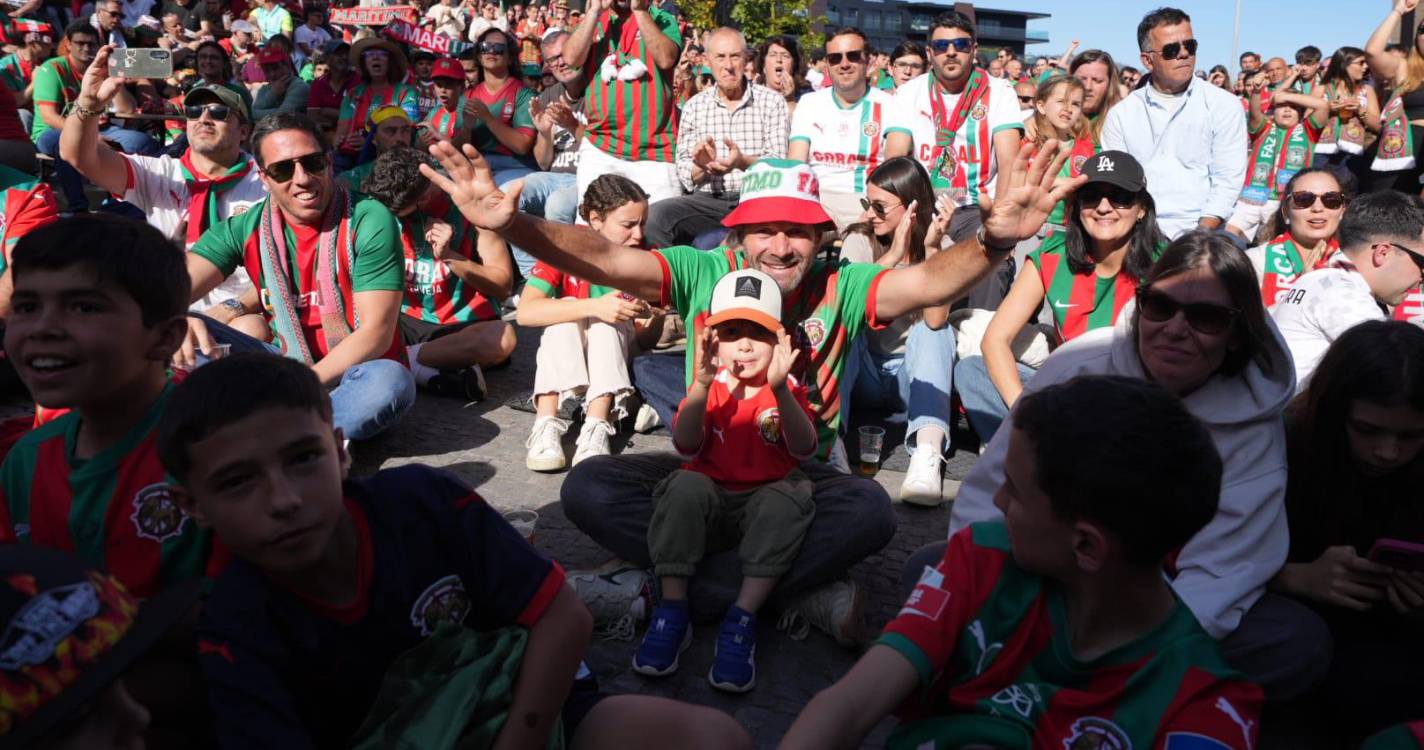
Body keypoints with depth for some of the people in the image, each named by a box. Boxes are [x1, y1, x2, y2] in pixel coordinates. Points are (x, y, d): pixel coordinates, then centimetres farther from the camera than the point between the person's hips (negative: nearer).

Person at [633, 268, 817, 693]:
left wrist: (780, 391, -32)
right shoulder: (706, 388, 5)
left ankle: (742, 620, -32)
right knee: (686, 485, -29)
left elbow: (804, 450, -16)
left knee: (788, 498, -30)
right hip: (708, 506, 0)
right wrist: (701, 385, -28)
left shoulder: (787, 390, 4)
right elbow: (687, 447, -14)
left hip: (764, 510, 0)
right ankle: (672, 611, -27)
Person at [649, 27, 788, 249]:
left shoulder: (772, 101, 9)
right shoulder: (694, 106, 14)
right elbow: (685, 174, 9)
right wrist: (703, 166, -15)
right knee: (657, 214, -28)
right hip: (708, 200, 1)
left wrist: (743, 162, -22)